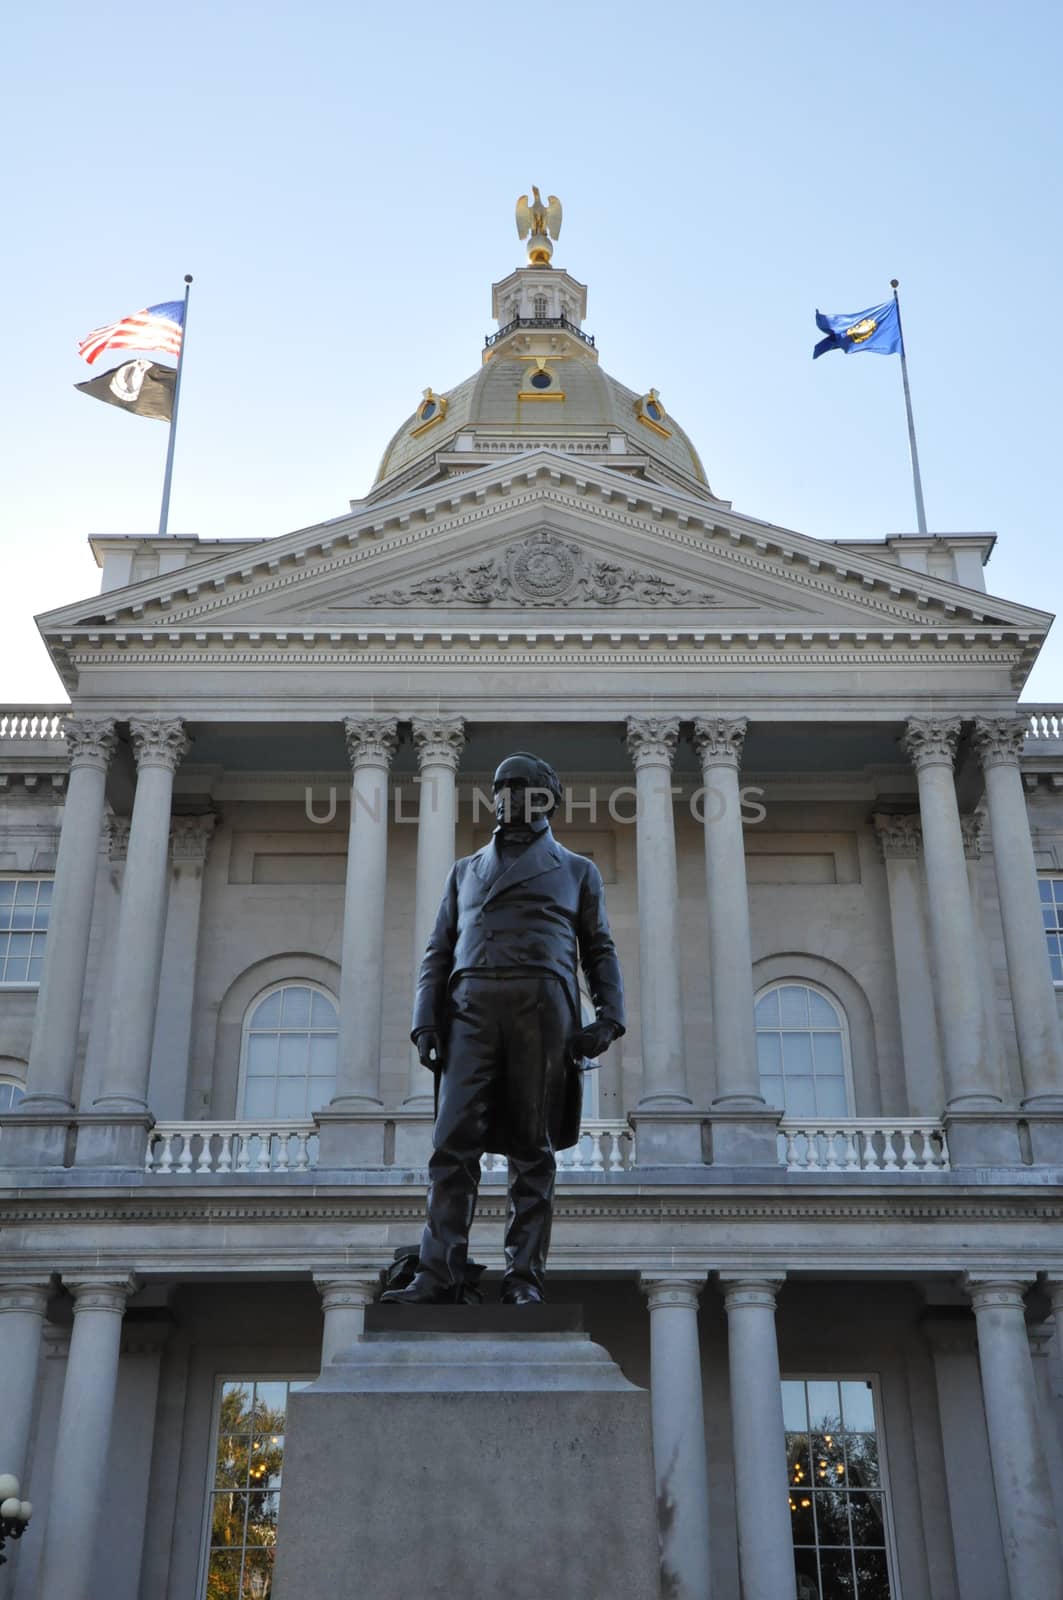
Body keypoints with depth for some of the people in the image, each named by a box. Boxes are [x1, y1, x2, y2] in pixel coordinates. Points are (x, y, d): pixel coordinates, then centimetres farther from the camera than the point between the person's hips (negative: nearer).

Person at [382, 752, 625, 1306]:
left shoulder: (577, 870, 20)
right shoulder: (465, 870, 26)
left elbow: (600, 951, 14)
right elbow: (438, 951, 19)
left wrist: (609, 1017, -3)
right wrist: (425, 1021, 4)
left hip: (542, 1006, -1)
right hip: (471, 1008, 2)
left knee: (532, 1148, -3)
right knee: (454, 1142, -9)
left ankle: (524, 1277, 0)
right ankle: (439, 1277, -10)